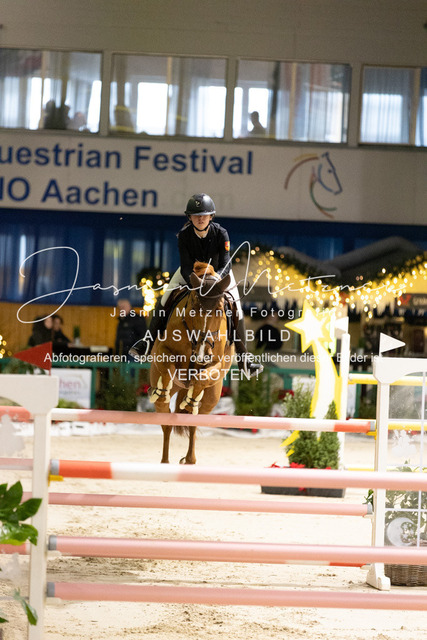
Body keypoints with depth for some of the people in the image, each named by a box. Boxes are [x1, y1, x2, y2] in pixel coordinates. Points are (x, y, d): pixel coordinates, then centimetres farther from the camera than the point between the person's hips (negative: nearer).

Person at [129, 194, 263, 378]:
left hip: (218, 271, -1)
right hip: (192, 271, 1)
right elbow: (186, 266, -25)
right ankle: (150, 342, 6)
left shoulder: (221, 233, -28)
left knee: (235, 308, -12)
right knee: (164, 301, -12)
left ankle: (243, 358, -2)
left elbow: (226, 264, -29)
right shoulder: (184, 235, -25)